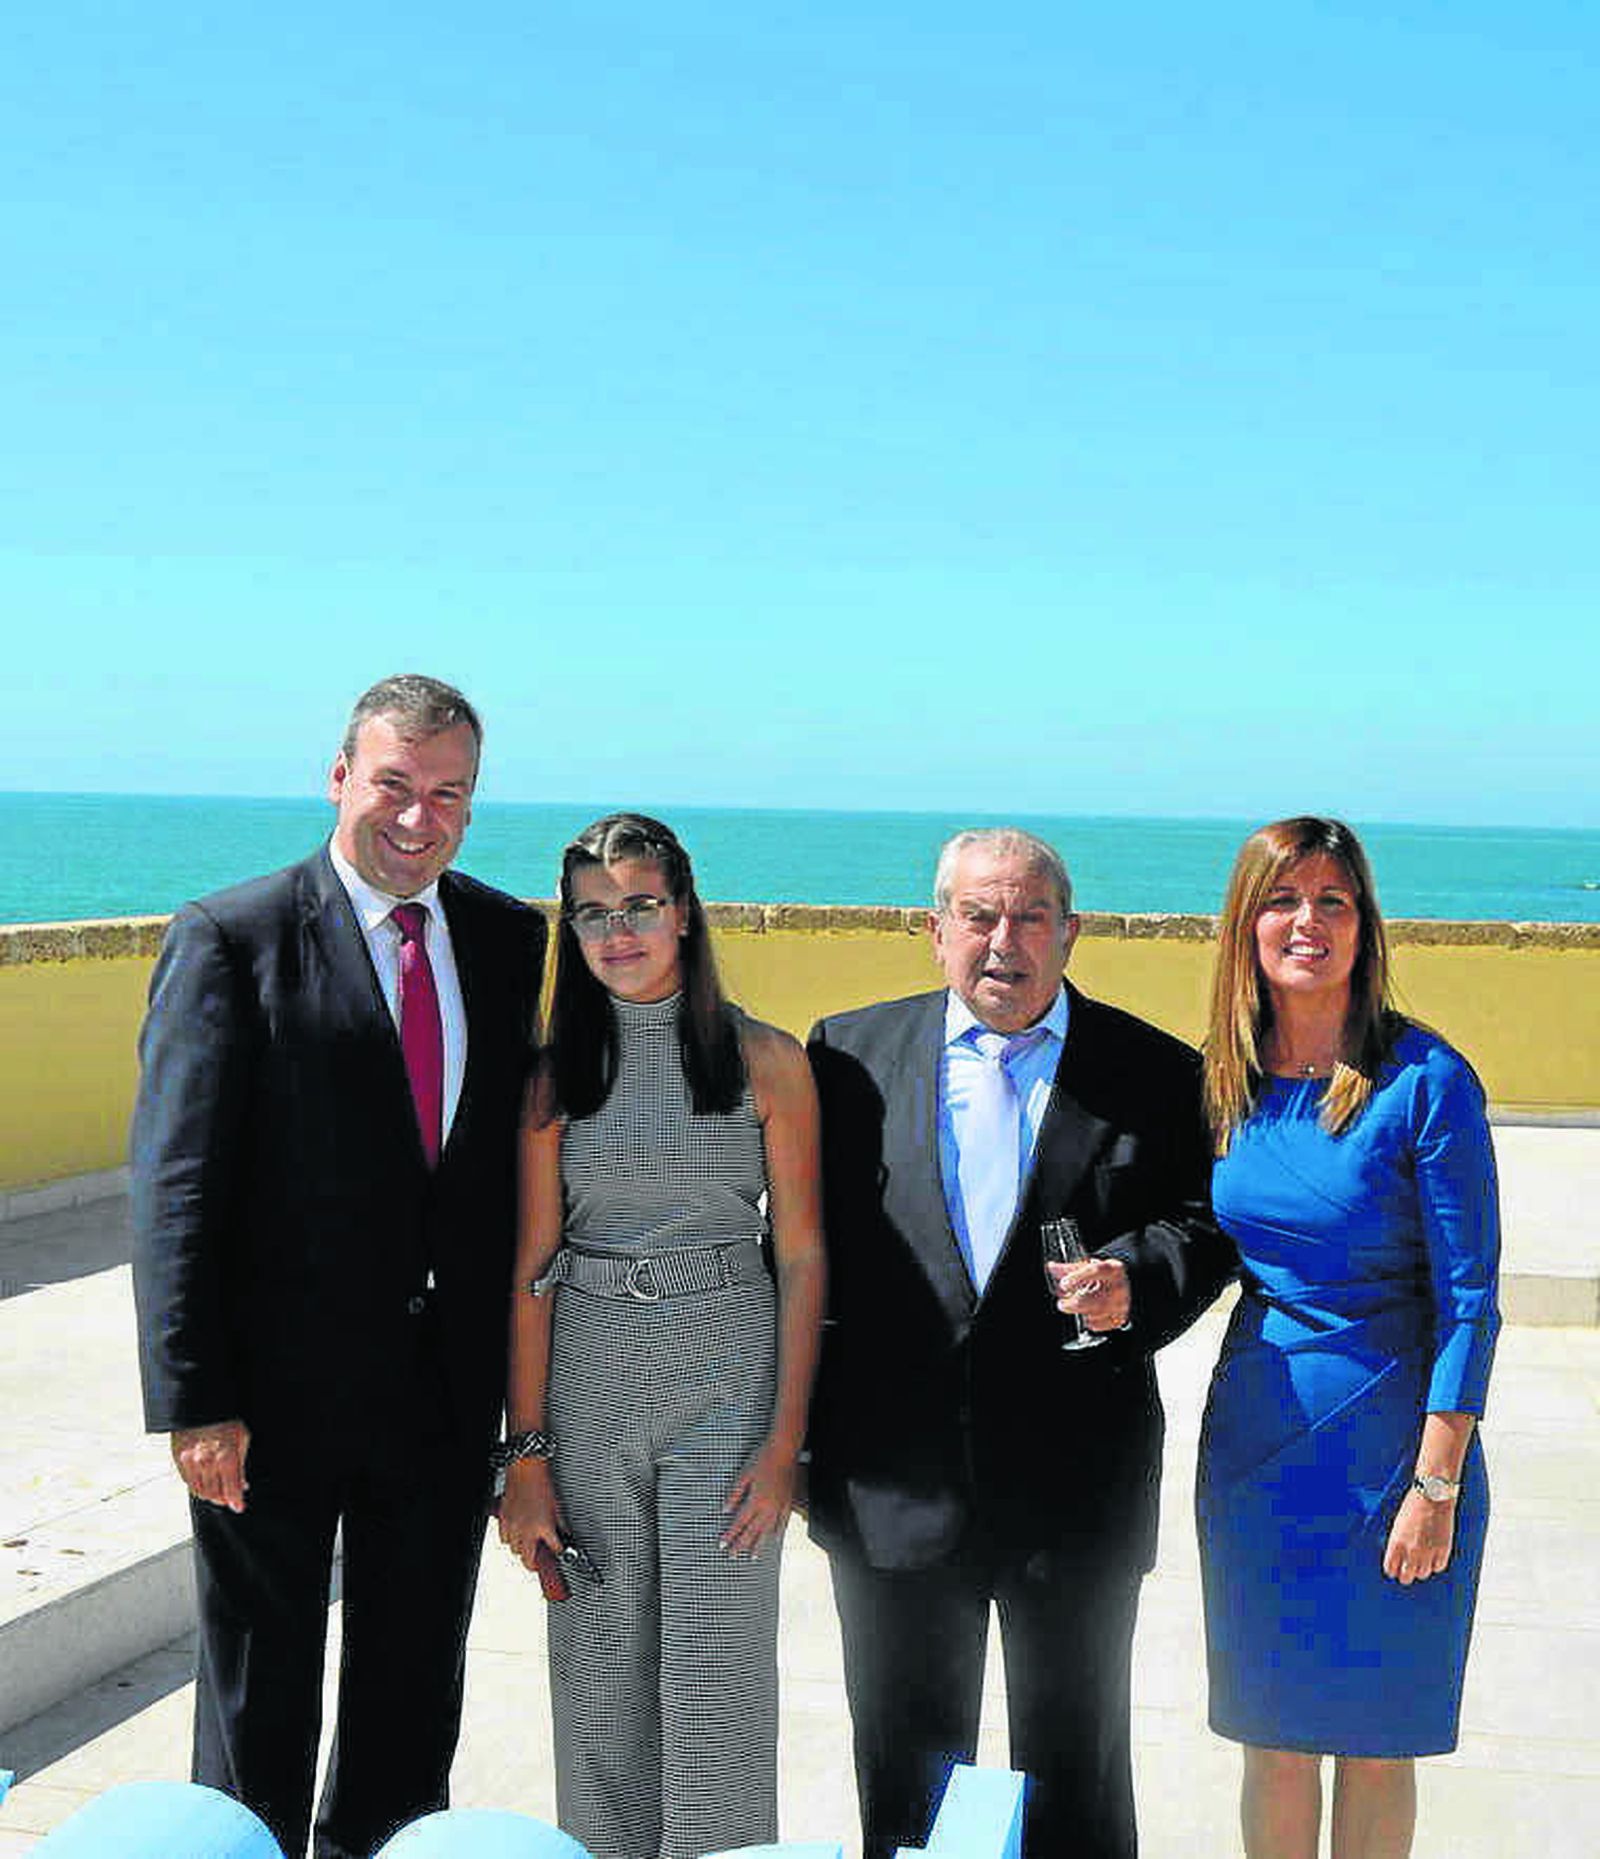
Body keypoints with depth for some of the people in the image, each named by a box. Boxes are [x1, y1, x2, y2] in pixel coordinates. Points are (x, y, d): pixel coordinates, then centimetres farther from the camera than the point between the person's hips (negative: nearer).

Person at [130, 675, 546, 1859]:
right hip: (282, 1391, -4)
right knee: (261, 1687, 12)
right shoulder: (232, 939, -10)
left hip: (448, 1391, 5)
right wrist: (193, 1400, -17)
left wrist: (521, 1354, 4)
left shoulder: (509, 940, 4)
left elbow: (520, 1148, 8)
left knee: (416, 1684, 19)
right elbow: (175, 1185, -13)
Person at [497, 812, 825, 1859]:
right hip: (587, 1382, 2)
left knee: (716, 1675, -2)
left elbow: (801, 1256, -1)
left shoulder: (766, 1061, 0)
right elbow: (533, 1265, 2)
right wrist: (527, 1452, -4)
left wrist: (786, 1440, -8)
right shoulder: (556, 1072, 4)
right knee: (600, 1673, 8)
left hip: (726, 1379, -2)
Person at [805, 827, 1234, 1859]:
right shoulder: (853, 1052, 4)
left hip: (1077, 1489, -1)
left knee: (1075, 1772, 12)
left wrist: (1135, 1279, -19)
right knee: (905, 1771, 15)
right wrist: (795, 1429, 1)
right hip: (896, 1486, 1)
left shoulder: (1154, 1072, 0)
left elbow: (1207, 1221, 2)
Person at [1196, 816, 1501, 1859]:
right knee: (1274, 1734, 13)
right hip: (1254, 1440, 4)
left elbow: (1469, 1300, -12)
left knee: (1374, 1741, 10)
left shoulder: (1427, 1082, -13)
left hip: (1392, 1449, -4)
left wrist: (1437, 1485, -14)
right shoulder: (1223, 1083, 2)